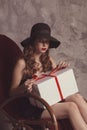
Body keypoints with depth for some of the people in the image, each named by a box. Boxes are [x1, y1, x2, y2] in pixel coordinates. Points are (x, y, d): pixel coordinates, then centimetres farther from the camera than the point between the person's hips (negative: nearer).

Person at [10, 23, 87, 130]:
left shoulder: (48, 60, 11)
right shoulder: (23, 63, -6)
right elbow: (12, 92, -3)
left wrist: (62, 70, -2)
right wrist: (23, 87, -26)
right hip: (32, 106, -6)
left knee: (77, 97, -23)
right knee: (71, 107, -26)